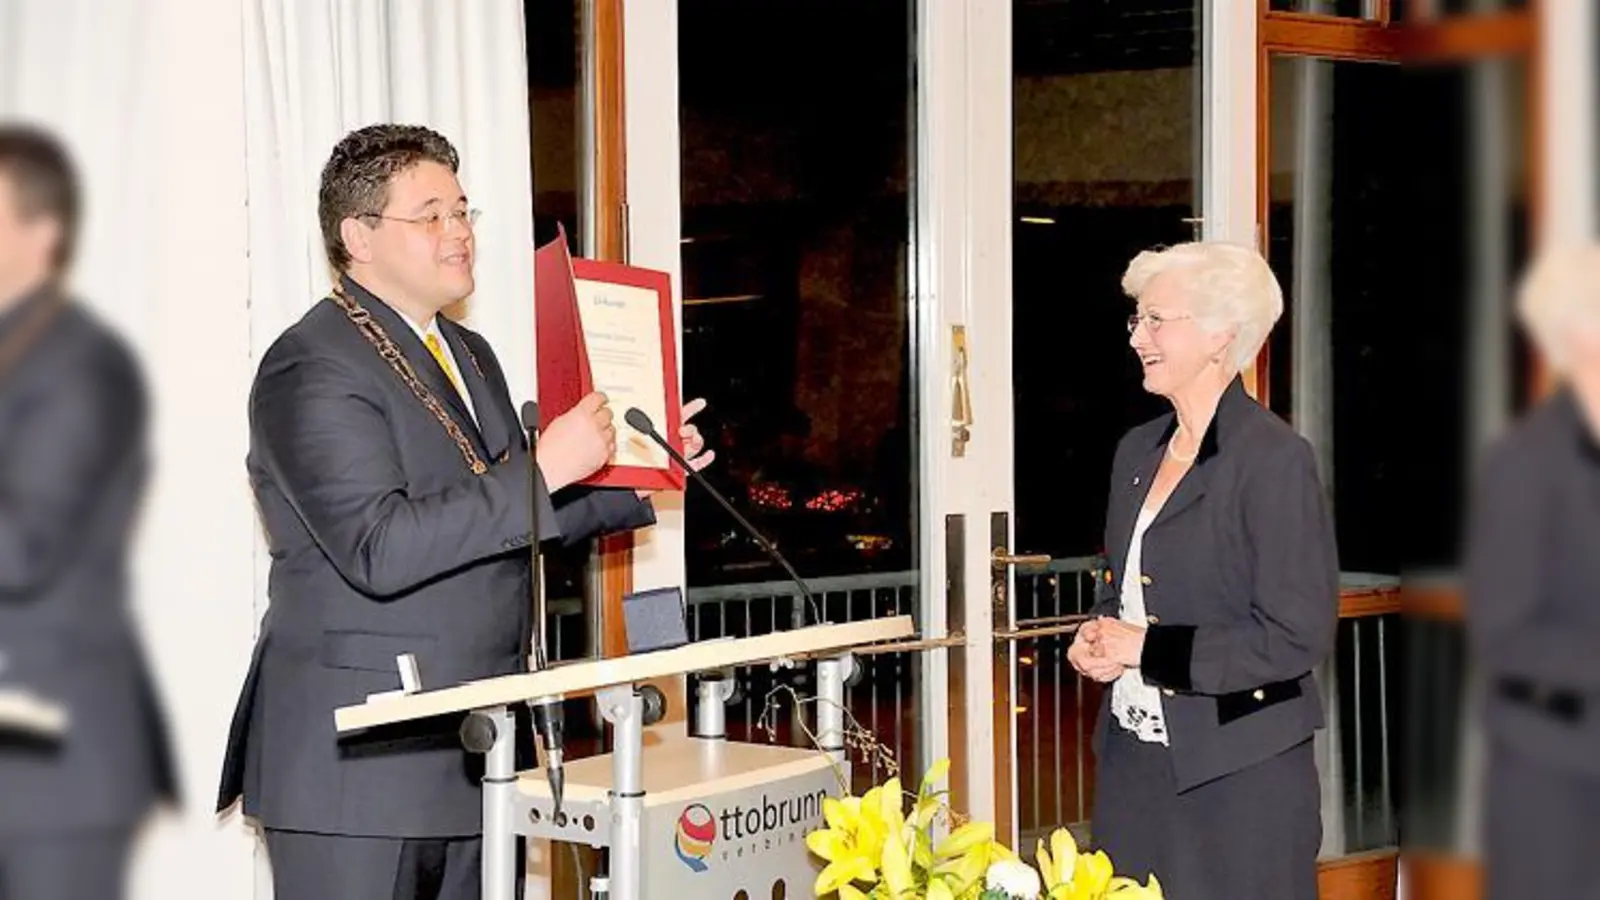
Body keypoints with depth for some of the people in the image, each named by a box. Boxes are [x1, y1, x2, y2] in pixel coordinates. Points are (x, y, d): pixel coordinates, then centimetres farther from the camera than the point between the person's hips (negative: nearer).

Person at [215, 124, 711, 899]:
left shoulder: (468, 355, 16)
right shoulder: (313, 368, -13)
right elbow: (378, 551, -24)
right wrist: (542, 469, -24)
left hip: (475, 748, 8)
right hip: (358, 760, -8)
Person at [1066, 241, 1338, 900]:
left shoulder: (1275, 460, -13)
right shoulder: (1138, 451, 11)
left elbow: (1298, 637, -17)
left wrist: (1149, 647, -16)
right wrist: (1095, 638, 1)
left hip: (1239, 777, -7)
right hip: (1133, 764, 7)